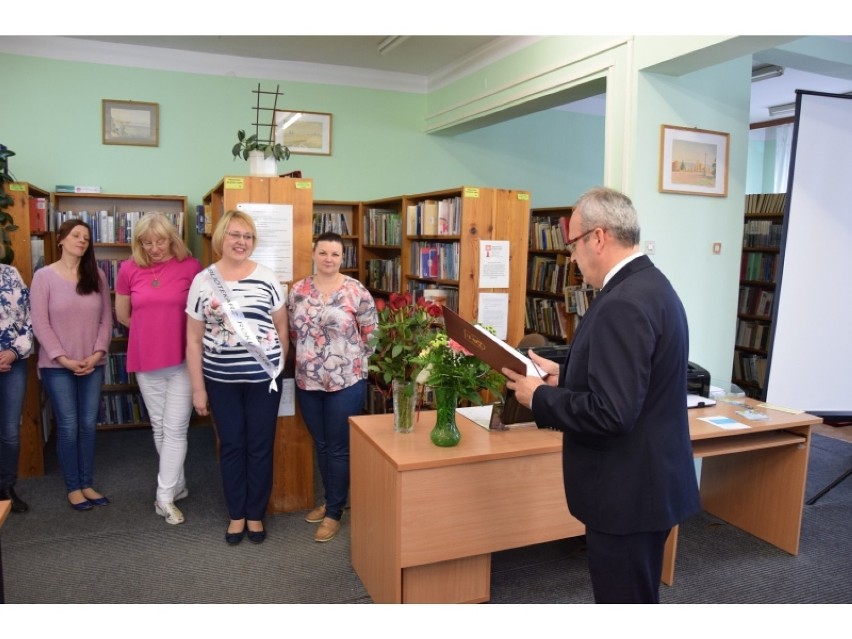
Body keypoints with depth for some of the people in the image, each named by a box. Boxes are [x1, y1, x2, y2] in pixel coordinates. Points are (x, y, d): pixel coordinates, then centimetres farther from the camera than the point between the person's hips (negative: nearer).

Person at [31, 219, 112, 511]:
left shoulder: (97, 276, 4)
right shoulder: (44, 276, -5)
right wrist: (63, 358, -14)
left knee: (88, 425, 9)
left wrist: (98, 353, -7)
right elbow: (40, 323, -8)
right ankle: (73, 488, 16)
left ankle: (87, 484, 22)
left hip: (92, 365, 3)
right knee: (68, 426, 2)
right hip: (57, 366, -3)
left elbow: (106, 318, 4)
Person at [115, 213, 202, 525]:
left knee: (175, 429, -1)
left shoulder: (190, 266, -9)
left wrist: (172, 330, -2)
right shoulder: (129, 269, 0)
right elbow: (122, 315, 13)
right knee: (159, 428, 14)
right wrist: (152, 331, 12)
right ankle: (178, 485, 30)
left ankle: (165, 497, 8)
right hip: (146, 361, 4)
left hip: (182, 360, -3)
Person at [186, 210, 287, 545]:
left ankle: (256, 514, 27)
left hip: (263, 378, 0)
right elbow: (194, 339, 1)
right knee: (231, 446, 12)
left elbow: (282, 327, 5)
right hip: (221, 380, 1)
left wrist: (276, 365, 4)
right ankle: (236, 515, 28)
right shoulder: (202, 281, -1)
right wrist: (198, 388, -1)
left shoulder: (267, 278, -2)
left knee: (260, 447, 9)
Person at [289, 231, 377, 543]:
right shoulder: (298, 290, 2)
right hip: (307, 381, 4)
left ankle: (334, 512, 19)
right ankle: (328, 500, 35)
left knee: (339, 448, 5)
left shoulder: (356, 291, -9)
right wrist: (307, 357, 10)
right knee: (321, 445, 17)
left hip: (346, 382, -4)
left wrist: (357, 362, 0)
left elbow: (372, 333, -2)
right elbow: (293, 331, 12)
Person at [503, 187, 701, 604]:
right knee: (632, 598, 26)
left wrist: (540, 397, -17)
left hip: (628, 491, -10)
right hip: (645, 482, 10)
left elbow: (610, 412, -30)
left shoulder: (624, 304, -26)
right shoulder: (649, 285, 7)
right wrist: (564, 375, 8)